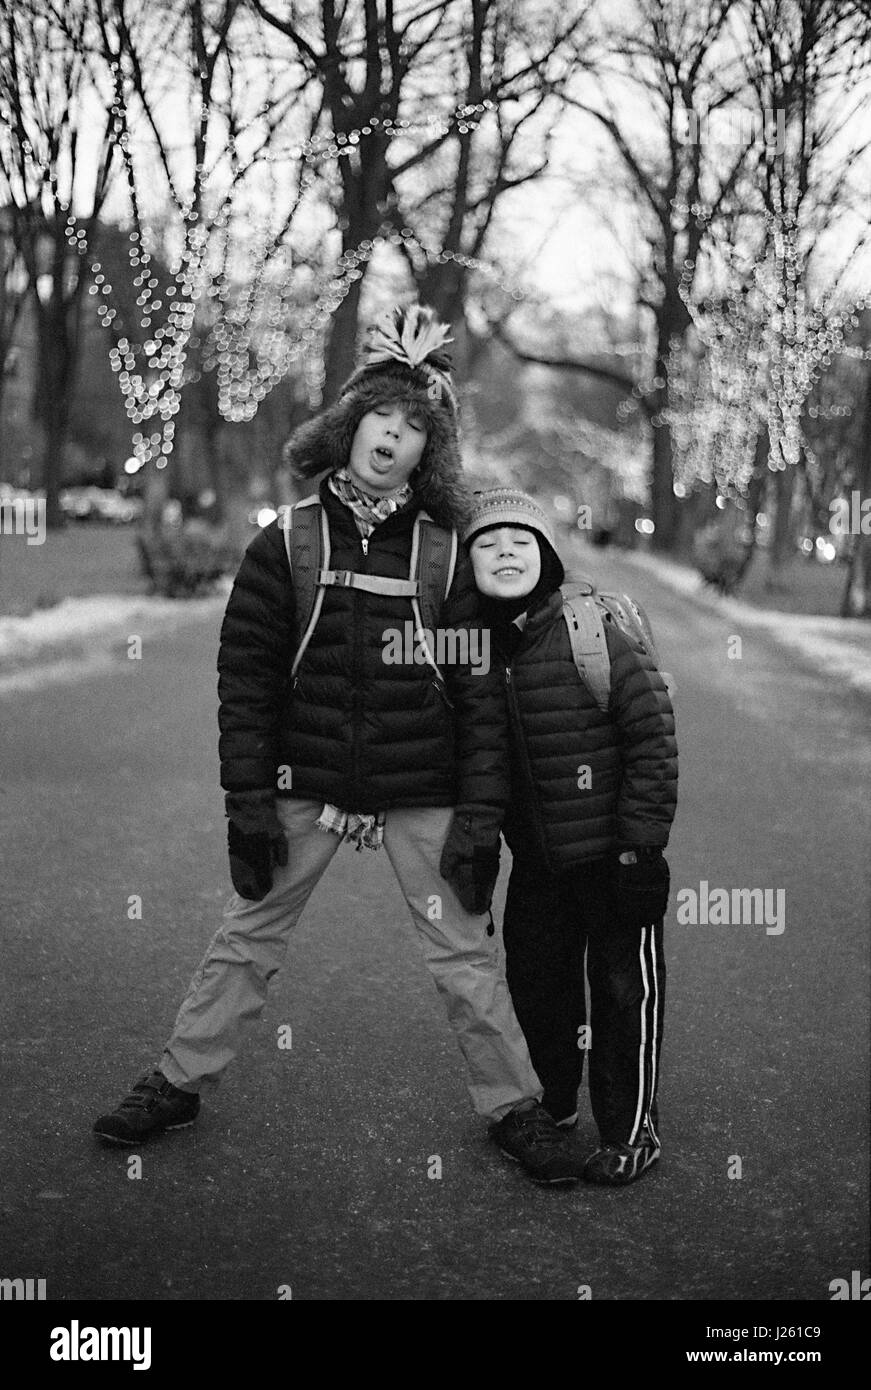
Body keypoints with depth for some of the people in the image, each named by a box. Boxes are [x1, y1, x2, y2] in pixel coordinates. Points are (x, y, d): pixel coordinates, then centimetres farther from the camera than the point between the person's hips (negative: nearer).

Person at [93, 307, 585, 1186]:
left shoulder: (447, 555, -1)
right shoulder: (288, 543, -1)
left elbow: (480, 692, -2)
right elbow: (244, 677, -2)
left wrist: (480, 813, -8)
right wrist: (248, 799, -7)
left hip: (422, 798, 0)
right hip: (305, 784, 1)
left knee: (462, 955, 5)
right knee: (245, 940, 8)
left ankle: (514, 1111, 19)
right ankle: (177, 1086, 25)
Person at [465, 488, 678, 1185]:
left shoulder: (598, 638, -17)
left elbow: (654, 741, -14)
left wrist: (641, 844, -14)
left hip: (611, 856, -5)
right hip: (536, 859, 6)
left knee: (624, 991, 5)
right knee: (535, 982, 17)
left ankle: (632, 1131, 22)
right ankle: (552, 1105, 40)